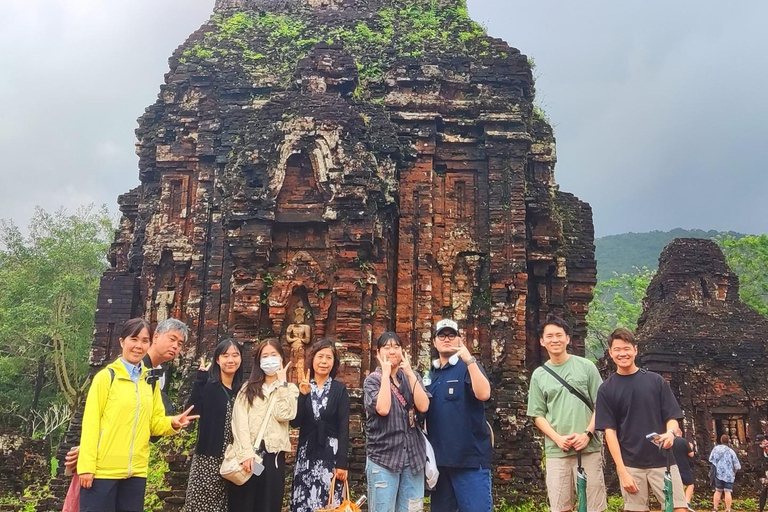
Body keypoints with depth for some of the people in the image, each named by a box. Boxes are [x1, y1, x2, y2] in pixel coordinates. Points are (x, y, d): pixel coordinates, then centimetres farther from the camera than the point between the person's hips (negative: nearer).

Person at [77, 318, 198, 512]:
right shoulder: (107, 376, -5)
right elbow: (90, 423, -7)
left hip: (136, 471, 5)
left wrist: (173, 423, -10)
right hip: (103, 470, -5)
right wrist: (87, 466, -12)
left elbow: (154, 422, 11)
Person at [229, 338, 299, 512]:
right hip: (247, 454, 1)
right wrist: (246, 453, -14)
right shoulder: (248, 388, 12)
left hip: (273, 456, 0)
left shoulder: (289, 389, 10)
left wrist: (282, 383, -3)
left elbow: (284, 415, -10)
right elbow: (239, 421, -1)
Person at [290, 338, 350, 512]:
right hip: (306, 454, 2)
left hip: (330, 454, -2)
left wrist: (342, 462, -10)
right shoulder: (302, 387, 6)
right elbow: (294, 422, -3)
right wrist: (303, 394, -14)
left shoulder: (340, 389, -1)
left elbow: (344, 428, -4)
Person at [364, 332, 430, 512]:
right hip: (383, 456, -3)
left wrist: (410, 373, -9)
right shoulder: (372, 380, 0)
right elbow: (383, 409, -19)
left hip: (413, 455, 3)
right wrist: (386, 374, -13)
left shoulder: (411, 377, 10)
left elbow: (423, 406, -7)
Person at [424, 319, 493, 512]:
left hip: (470, 456, -6)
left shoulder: (468, 367, -4)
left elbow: (483, 394, -23)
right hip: (439, 457, 6)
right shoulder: (430, 374, 12)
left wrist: (469, 360, -28)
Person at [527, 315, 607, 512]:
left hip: (588, 448, -1)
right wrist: (558, 438, -8)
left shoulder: (586, 366, 3)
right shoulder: (539, 375, 6)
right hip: (556, 451, 1)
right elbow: (538, 415, 7)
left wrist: (587, 434, -9)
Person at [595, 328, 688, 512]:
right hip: (630, 464, 0)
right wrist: (622, 471, -8)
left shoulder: (656, 381, 5)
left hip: (662, 461, 1)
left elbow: (672, 417, 5)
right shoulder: (606, 389, 2)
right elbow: (610, 431, -1)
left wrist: (670, 433, -19)